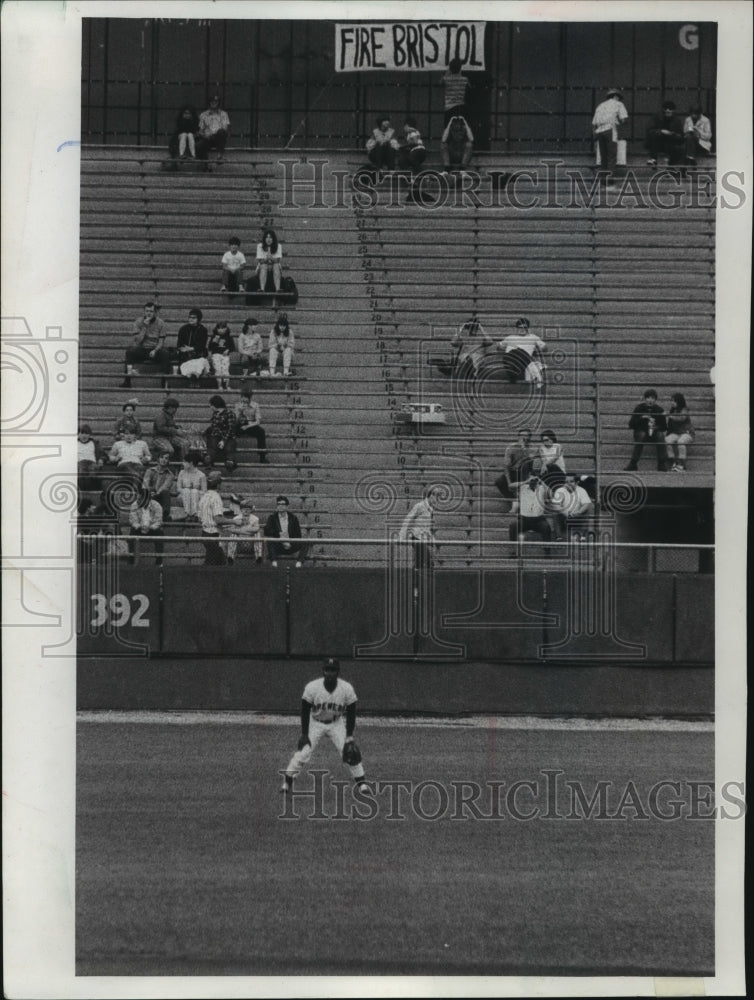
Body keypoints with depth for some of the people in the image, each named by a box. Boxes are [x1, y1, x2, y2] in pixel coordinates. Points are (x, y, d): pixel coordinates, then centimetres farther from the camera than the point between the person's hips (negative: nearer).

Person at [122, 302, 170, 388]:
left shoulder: (160, 323, 0)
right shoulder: (138, 322, 0)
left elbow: (161, 342, -2)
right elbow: (137, 341, -9)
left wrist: (155, 351, -22)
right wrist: (145, 327, -16)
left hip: (155, 349, 0)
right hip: (141, 349, 0)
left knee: (165, 353, -32)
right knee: (130, 350, -30)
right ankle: (127, 380, -33)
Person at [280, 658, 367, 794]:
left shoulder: (347, 689, -18)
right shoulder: (312, 688, -21)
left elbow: (351, 713, -7)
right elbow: (305, 711, -12)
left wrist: (349, 736, -11)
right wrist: (304, 734, -14)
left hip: (337, 724, 1)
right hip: (315, 723, -1)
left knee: (349, 752, -10)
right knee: (303, 753, -12)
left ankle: (361, 783, 2)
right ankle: (287, 782, 2)